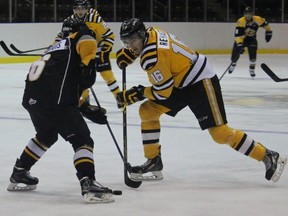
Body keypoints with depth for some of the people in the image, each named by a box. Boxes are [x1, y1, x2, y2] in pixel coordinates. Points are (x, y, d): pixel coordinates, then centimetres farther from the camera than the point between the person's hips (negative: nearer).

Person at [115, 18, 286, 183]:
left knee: (220, 132, -13)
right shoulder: (150, 32, -1)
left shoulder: (151, 57, -26)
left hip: (201, 82, -10)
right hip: (181, 84, 10)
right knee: (147, 111, 4)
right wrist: (128, 53, 9)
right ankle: (153, 163, 10)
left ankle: (269, 157, -4)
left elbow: (164, 91, -21)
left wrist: (138, 93, -9)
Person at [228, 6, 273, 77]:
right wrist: (240, 45, -42)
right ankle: (233, 64, 35)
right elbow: (238, 35, -33)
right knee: (235, 54, 0)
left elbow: (266, 24, 3)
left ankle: (252, 69, 0)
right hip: (241, 39, -1)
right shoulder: (240, 22, -30)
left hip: (252, 39, 1)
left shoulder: (258, 19, -19)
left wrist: (268, 32, 7)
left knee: (253, 54, -19)